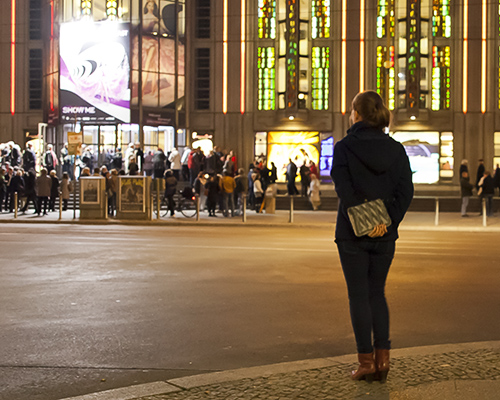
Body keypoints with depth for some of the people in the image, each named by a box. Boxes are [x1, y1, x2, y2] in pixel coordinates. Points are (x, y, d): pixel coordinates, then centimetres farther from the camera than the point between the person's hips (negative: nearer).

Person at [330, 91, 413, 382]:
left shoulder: (345, 147, -6)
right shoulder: (395, 149, 3)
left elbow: (344, 189, -17)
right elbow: (406, 190, -6)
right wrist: (388, 220, -8)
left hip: (353, 233, -3)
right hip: (385, 234, 4)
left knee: (359, 295, 5)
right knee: (377, 293, 15)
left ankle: (366, 360, 7)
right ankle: (382, 357, 9)